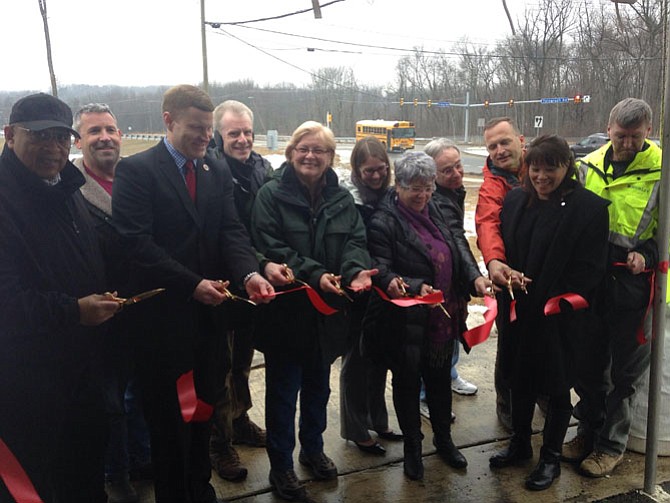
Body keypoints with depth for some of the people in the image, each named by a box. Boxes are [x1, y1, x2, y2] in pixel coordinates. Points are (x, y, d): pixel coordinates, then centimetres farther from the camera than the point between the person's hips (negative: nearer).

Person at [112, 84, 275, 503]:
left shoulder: (218, 173, 9)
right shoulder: (137, 170, -8)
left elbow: (232, 232, 0)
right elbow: (138, 242, -16)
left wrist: (250, 274, -20)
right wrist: (193, 284, -22)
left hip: (209, 312, 5)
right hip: (165, 315, -5)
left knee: (203, 407, 17)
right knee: (170, 417, 9)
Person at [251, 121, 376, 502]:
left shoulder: (342, 198, 5)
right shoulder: (271, 195, -9)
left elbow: (355, 241, -3)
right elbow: (271, 247, -18)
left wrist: (357, 270, -25)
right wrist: (314, 274, -28)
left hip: (327, 312, 5)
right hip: (286, 311, -4)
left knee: (318, 386, 21)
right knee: (283, 391, 8)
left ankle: (313, 448, 42)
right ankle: (281, 466, 24)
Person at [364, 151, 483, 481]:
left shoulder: (434, 212, 7)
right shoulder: (384, 222, -14)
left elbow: (454, 255, 18)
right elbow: (382, 273, -21)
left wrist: (473, 279, 7)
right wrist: (416, 288, -35)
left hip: (442, 317, 6)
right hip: (407, 322, -6)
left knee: (440, 379, 20)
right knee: (408, 382, 11)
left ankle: (443, 438, 41)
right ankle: (412, 446, 31)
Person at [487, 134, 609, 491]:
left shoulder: (589, 207, -12)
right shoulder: (515, 201, 3)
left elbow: (590, 269, -13)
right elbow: (501, 249, 7)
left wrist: (556, 301, -17)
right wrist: (509, 295, -4)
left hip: (560, 318, -5)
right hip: (519, 311, 5)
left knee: (557, 387, 11)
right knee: (520, 379, 19)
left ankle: (551, 457, 29)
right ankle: (520, 444, 39)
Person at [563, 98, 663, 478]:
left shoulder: (659, 169, -8)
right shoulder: (590, 166, 4)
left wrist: (648, 253, -15)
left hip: (633, 283, -4)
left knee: (625, 370, 8)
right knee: (589, 361, 15)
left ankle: (612, 444, 24)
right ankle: (590, 429, 34)